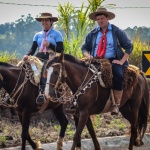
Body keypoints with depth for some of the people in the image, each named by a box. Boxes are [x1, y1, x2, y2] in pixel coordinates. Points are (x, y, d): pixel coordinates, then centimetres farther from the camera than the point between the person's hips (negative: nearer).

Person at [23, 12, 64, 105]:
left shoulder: (57, 34, 8)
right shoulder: (38, 35, 20)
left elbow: (61, 49, 0)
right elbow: (33, 49, 11)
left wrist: (49, 45, -14)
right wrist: (28, 55, -9)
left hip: (51, 59, -5)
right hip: (39, 58, 5)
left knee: (45, 69, -37)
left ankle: (42, 93, -47)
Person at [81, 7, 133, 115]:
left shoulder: (117, 32, 5)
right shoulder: (92, 34, 15)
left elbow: (129, 47, 4)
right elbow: (85, 48, 20)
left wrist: (122, 61, -9)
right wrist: (87, 55, -4)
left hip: (113, 61, -3)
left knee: (118, 76, -34)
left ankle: (117, 105, -26)